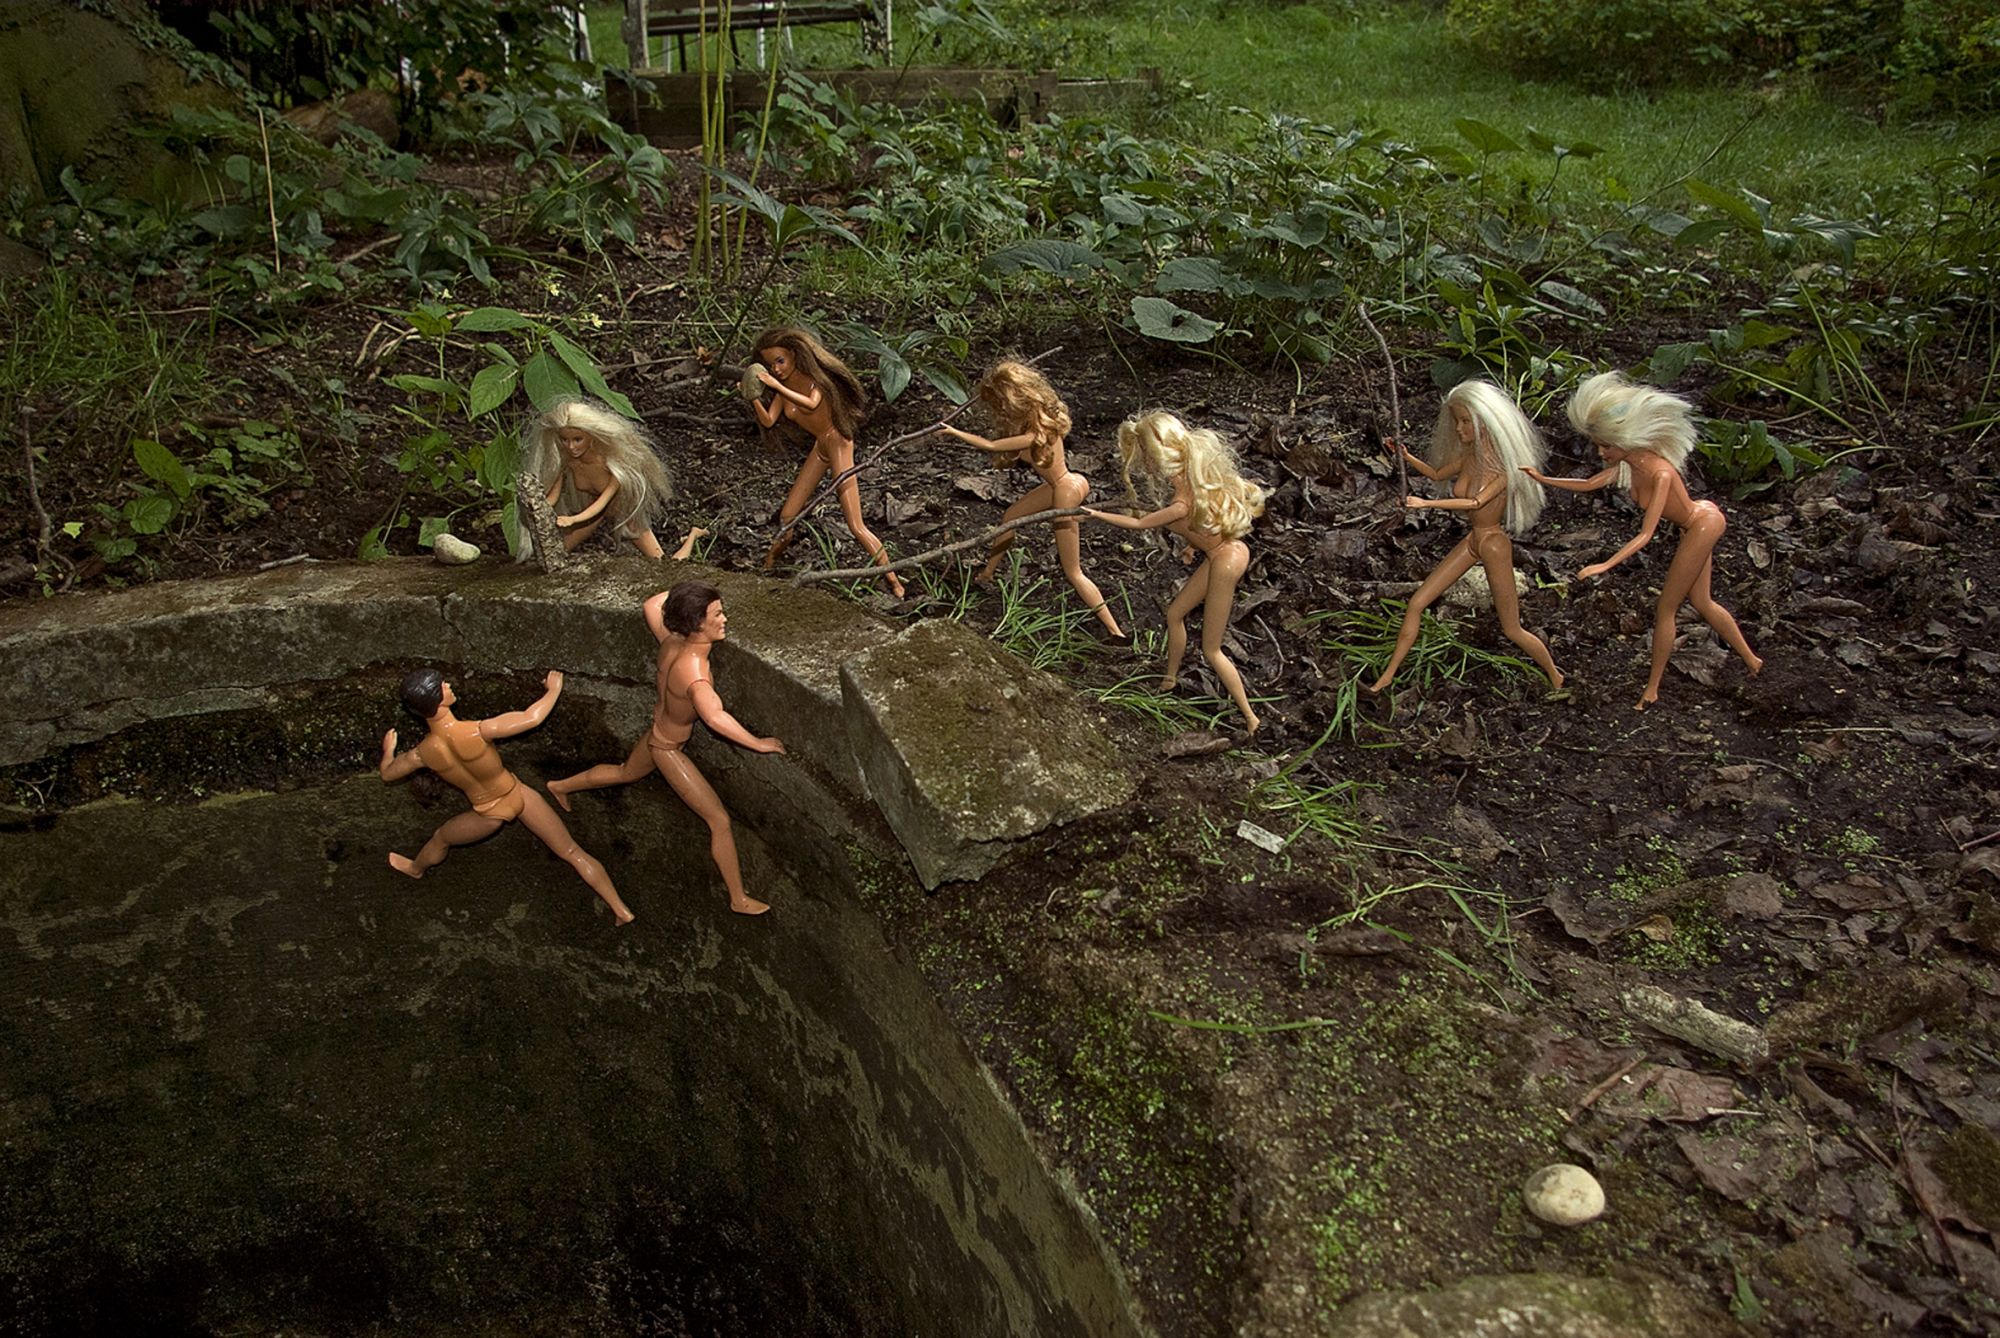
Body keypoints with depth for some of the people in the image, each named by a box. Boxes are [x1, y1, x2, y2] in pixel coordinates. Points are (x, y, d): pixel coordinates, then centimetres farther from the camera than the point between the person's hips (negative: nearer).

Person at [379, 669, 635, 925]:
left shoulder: (424, 752, -22)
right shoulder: (476, 732, -35)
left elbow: (387, 773, -1)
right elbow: (531, 719, -30)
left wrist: (388, 750, 21)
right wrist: (555, 688, -13)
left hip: (490, 814, 1)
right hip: (518, 795, -1)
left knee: (441, 838, 34)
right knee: (573, 852, 10)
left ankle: (415, 869, 64)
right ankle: (621, 911, 14)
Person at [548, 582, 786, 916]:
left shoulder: (672, 641, -17)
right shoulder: (694, 674, -42)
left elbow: (652, 605, 3)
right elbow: (715, 717, -60)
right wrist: (757, 743, -50)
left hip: (656, 733, 8)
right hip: (669, 751, -8)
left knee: (625, 773, 39)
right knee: (720, 822, 0)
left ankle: (561, 786, 63)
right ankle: (739, 900, 12)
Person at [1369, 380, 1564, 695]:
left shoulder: (1503, 465, -22)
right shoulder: (1469, 456, -2)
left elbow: (1476, 502, -36)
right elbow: (1437, 474, 17)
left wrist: (1427, 503, -46)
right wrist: (1406, 456, 1)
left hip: (1494, 544, -7)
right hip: (1472, 541, 7)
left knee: (1512, 630, 5)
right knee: (1416, 603, 3)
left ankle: (1555, 676, 29)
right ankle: (1388, 675, 11)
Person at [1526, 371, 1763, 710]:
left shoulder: (1659, 472, -34)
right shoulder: (1626, 465, -11)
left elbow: (1646, 535, -36)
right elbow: (1588, 485, 7)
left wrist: (1606, 565, -43)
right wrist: (1544, 480, -1)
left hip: (1703, 526, -8)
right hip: (1696, 525, 8)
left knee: (1665, 609, 1)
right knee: (1701, 603, 20)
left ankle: (1652, 689, 13)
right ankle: (1752, 661, 37)